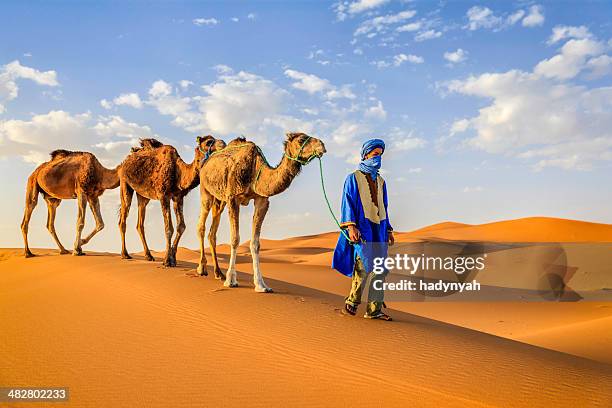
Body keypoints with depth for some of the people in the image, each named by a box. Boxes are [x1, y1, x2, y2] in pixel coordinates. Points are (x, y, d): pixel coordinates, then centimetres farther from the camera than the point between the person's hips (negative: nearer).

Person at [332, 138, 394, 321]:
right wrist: (350, 226, -18)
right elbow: (348, 203, -6)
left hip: (378, 228, 6)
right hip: (361, 227, -6)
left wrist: (389, 230, 18)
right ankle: (351, 303, 4)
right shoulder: (353, 178, 1)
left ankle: (374, 309, 5)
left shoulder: (380, 181, 19)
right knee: (364, 266, -12)